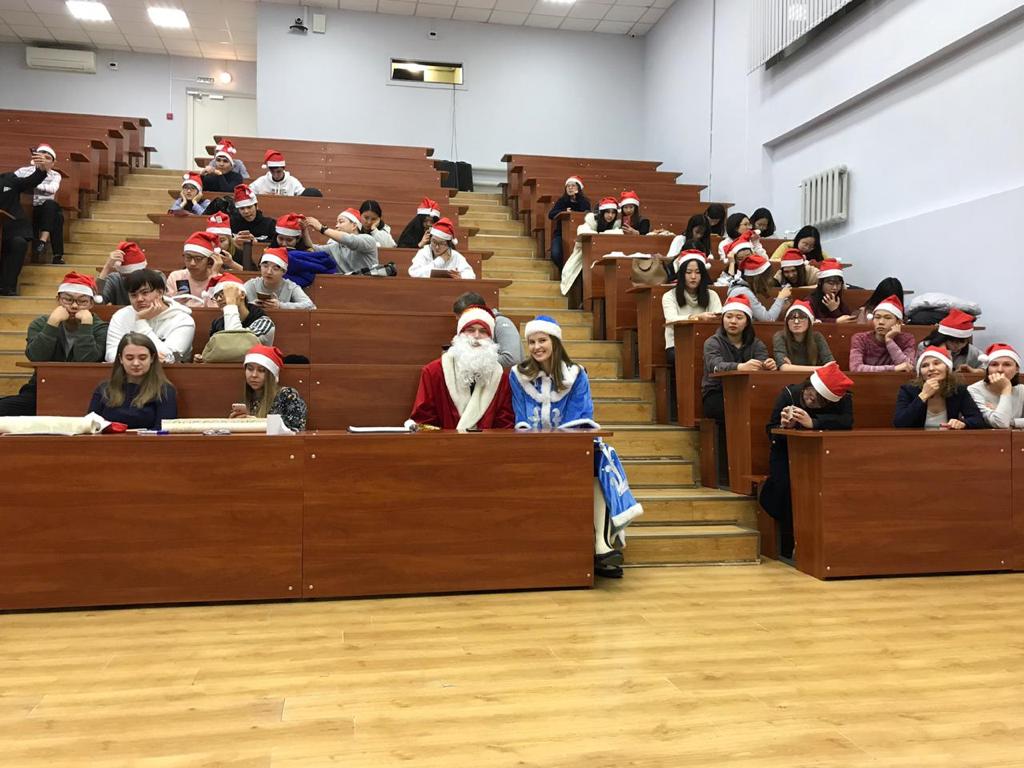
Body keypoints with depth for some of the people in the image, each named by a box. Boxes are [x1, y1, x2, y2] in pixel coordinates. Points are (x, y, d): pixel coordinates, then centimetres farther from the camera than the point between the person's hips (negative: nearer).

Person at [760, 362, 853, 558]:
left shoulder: (843, 399, -13)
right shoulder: (789, 393, -15)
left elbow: (847, 422, -33)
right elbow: (771, 433, -14)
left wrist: (813, 422, -42)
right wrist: (784, 427, -37)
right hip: (787, 453, -1)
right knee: (787, 484, -29)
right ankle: (788, 549, -13)